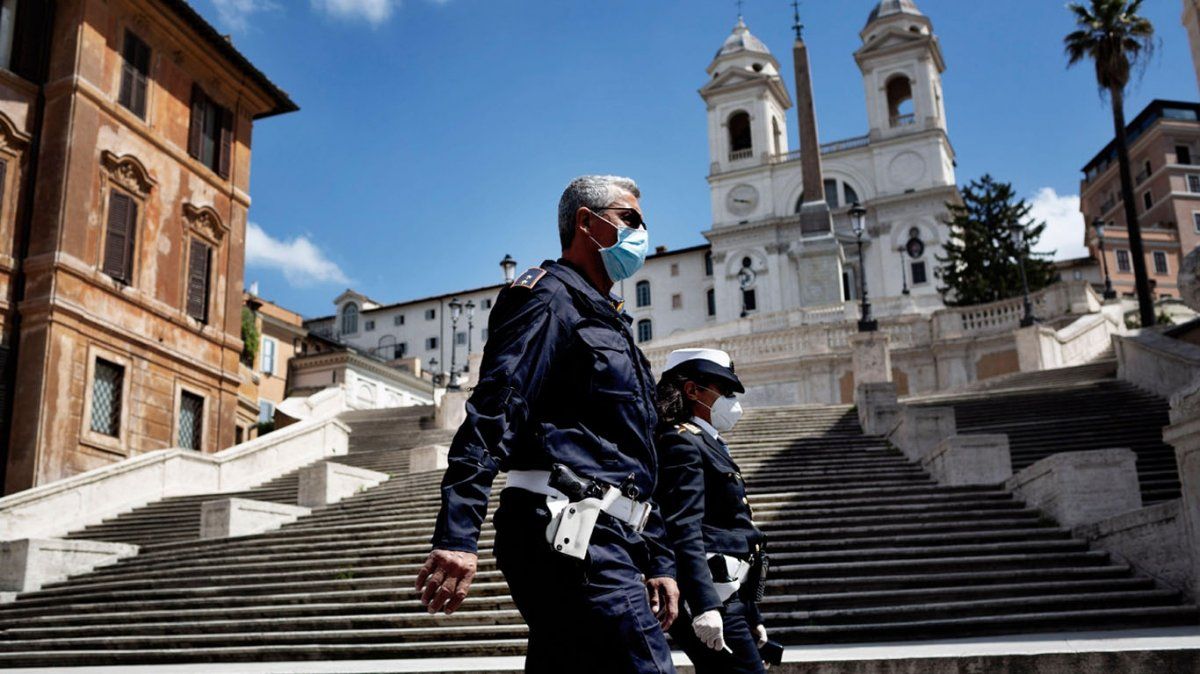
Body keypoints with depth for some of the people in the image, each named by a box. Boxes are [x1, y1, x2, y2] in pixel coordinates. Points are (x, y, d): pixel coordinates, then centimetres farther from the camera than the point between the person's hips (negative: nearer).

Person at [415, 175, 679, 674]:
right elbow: (492, 411, -15)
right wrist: (457, 533, -27)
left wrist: (658, 563, 25)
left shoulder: (609, 324, 30)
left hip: (599, 540, 10)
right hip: (570, 534, -10)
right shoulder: (550, 296, 0)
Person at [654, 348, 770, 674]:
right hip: (711, 599, -10)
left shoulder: (708, 444, 22)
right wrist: (704, 605, -28)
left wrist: (751, 616, 25)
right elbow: (684, 532, -19)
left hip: (728, 598, 10)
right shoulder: (683, 443, -8)